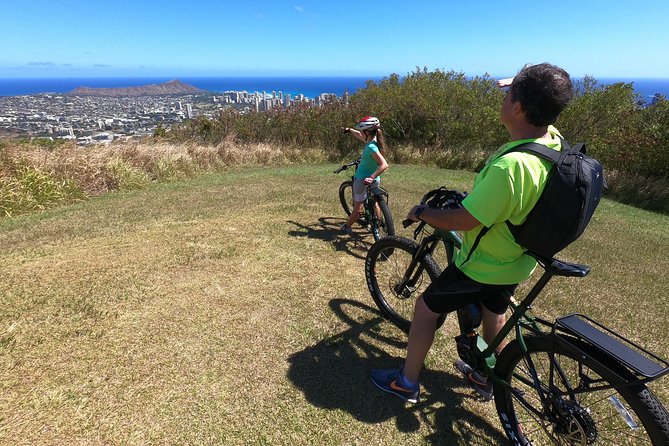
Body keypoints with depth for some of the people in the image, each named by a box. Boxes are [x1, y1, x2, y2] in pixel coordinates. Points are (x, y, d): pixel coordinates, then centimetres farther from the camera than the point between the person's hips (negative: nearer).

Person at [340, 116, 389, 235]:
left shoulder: (371, 147, -26)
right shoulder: (373, 141, 0)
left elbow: (384, 165, -35)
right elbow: (361, 136, 23)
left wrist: (371, 178, -38)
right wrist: (350, 130, 28)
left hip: (363, 180, -8)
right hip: (374, 180, 8)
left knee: (358, 207, 7)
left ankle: (347, 227, 24)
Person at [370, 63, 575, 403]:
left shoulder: (510, 165, -40)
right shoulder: (554, 139, -12)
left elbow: (462, 221, -30)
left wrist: (421, 213, -15)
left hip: (484, 266, -8)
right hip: (518, 261, 9)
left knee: (426, 308, 9)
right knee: (494, 311, 30)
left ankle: (406, 382, 27)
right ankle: (485, 378, 52)